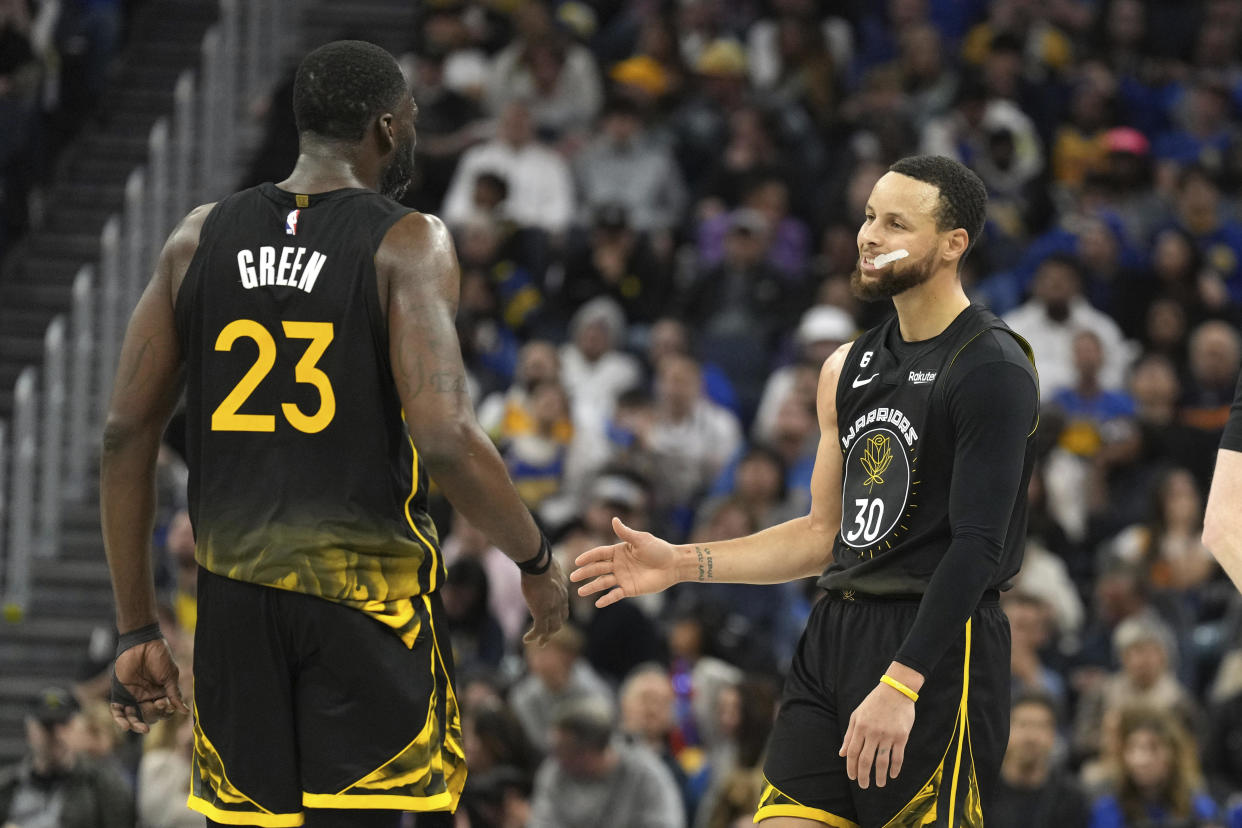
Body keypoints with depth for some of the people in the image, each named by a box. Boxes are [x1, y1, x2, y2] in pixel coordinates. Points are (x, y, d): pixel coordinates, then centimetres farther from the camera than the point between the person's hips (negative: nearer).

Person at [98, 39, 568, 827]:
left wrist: (137, 629, 11)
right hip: (368, 587, -5)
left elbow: (127, 434, 6)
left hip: (236, 594, 5)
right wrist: (537, 561, -2)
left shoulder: (201, 238, 9)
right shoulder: (406, 244, -6)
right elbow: (443, 437, -17)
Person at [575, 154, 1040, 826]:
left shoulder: (993, 368, -9)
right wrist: (681, 564, 16)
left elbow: (977, 546, -17)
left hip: (934, 645, -7)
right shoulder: (849, 368, 16)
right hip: (835, 636, 7)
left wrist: (901, 684, -24)